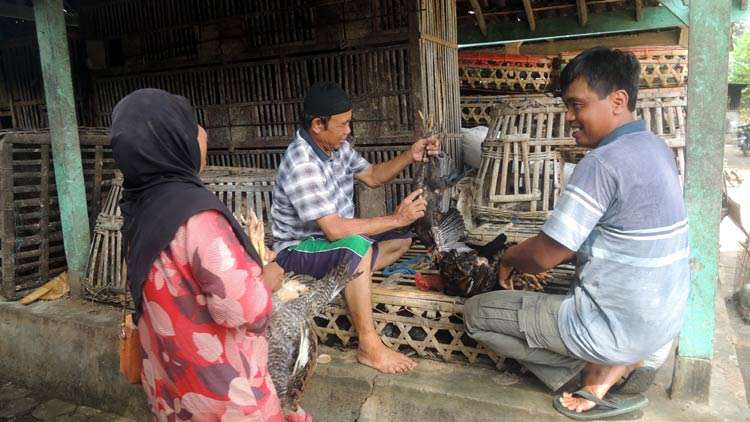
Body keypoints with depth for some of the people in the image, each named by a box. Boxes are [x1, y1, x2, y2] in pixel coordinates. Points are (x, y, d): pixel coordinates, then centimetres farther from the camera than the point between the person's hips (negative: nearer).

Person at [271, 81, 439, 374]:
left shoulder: (336, 146, -3)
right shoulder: (301, 165, -30)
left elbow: (372, 176, 10)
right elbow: (334, 230, -35)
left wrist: (409, 156, -6)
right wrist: (395, 219, -29)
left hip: (333, 238, 9)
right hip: (298, 250, -9)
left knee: (402, 238, 7)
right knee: (357, 245, -37)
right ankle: (369, 346, -28)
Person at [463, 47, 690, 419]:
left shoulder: (603, 162, -24)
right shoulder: (656, 148, 5)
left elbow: (543, 256, -19)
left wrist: (510, 258, 2)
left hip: (619, 328, -8)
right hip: (662, 321, 8)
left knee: (476, 312, 2)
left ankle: (599, 370, 1)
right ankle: (622, 360, 12)